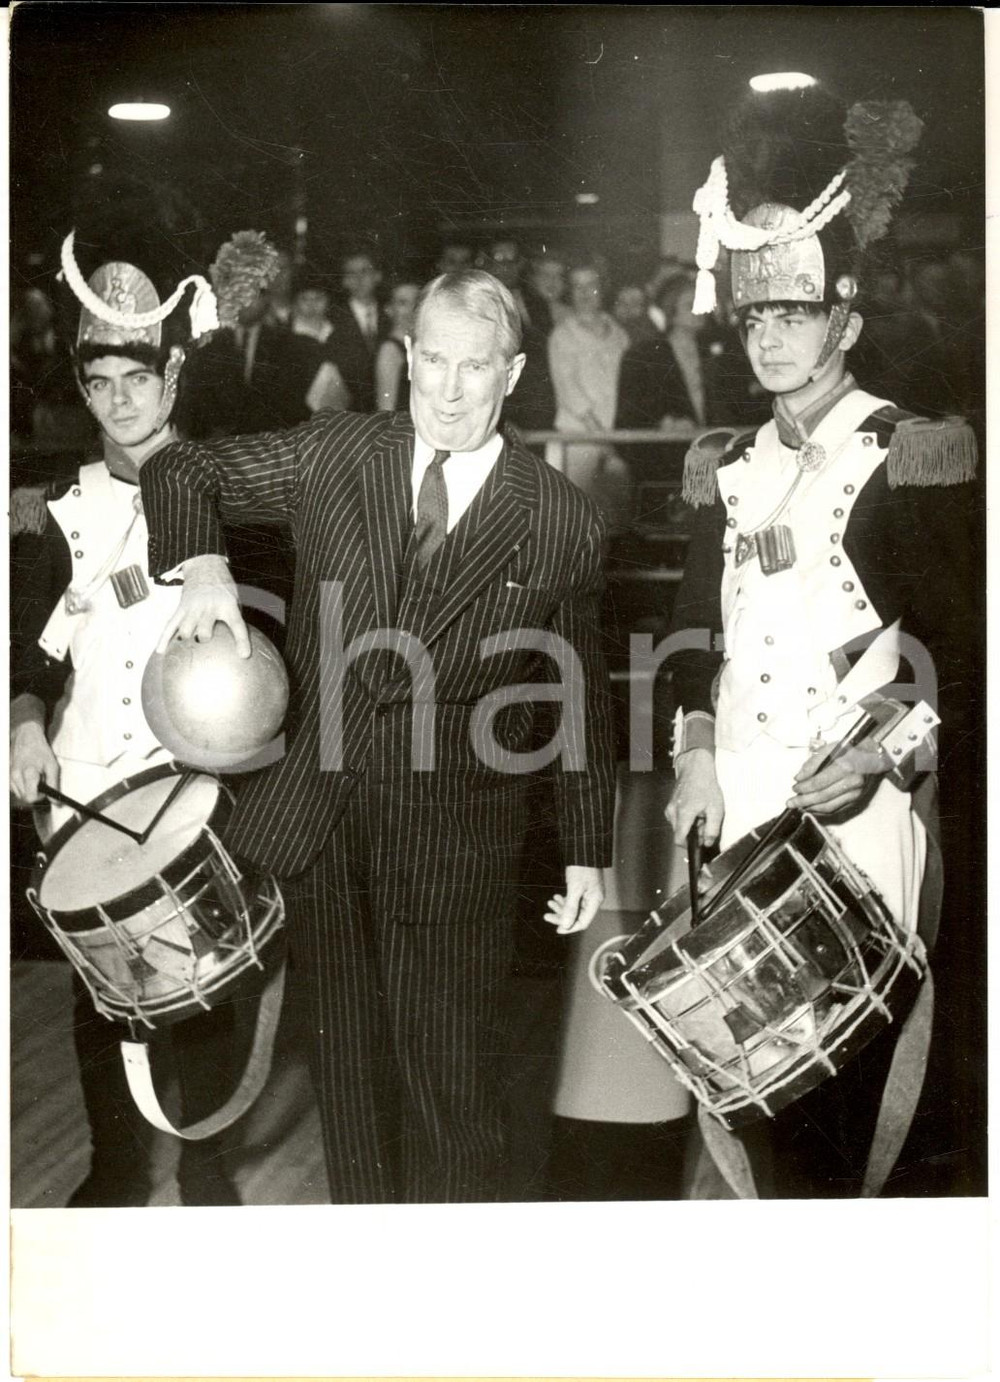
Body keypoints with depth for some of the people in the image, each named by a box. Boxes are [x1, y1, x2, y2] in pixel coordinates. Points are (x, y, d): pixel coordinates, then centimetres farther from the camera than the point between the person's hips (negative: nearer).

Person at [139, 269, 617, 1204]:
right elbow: (182, 470, 11)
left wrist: (588, 849, 3)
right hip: (314, 813, 3)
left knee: (449, 1082, 2)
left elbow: (584, 697, 4)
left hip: (452, 841, -2)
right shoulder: (337, 454, 3)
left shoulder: (562, 523, -2)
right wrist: (201, 565, -10)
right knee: (348, 1066, 14)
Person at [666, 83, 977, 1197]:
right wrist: (696, 748, 0)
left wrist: (883, 753, -18)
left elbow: (955, 647, -6)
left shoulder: (904, 459, -3)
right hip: (736, 796, 5)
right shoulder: (730, 468, 13)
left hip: (851, 802, -5)